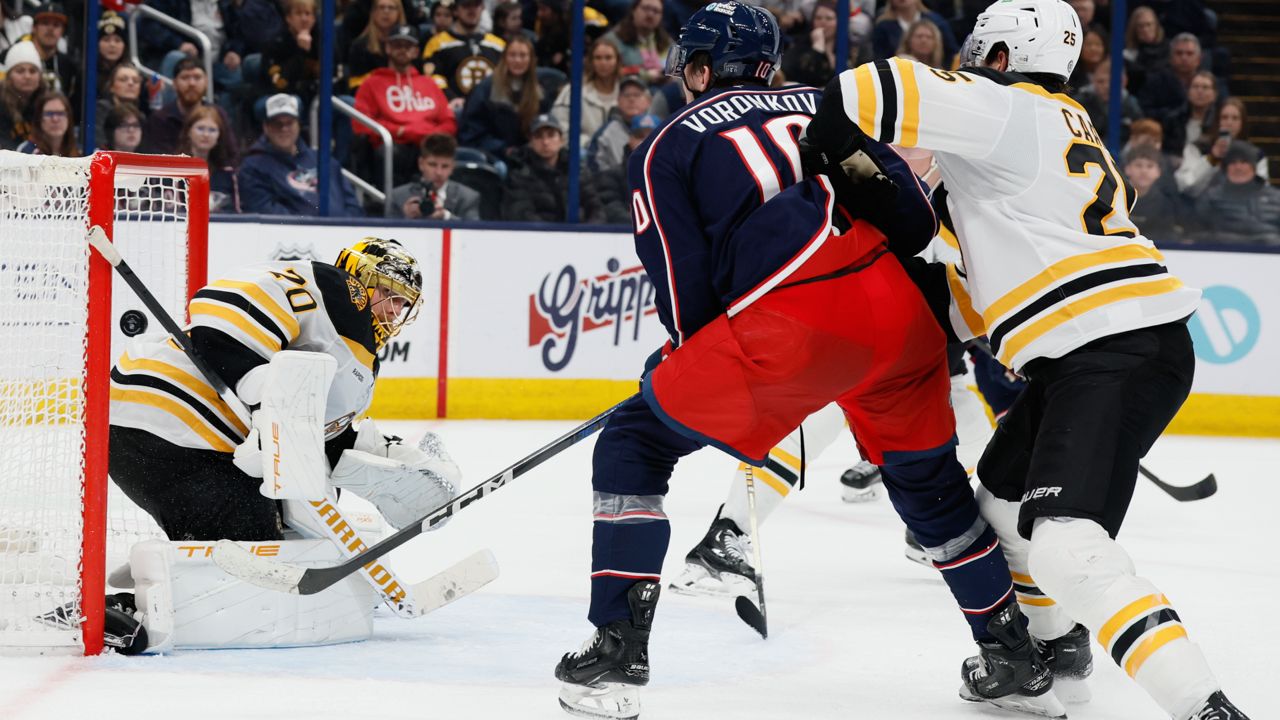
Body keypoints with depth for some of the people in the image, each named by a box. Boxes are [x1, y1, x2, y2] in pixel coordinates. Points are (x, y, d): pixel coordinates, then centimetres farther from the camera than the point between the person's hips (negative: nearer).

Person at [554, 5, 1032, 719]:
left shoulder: (666, 149, 13)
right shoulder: (823, 103, 24)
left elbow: (687, 299, 6)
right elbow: (916, 220, 16)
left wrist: (683, 358, 26)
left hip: (785, 330, -5)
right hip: (896, 312, 5)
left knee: (636, 442, 13)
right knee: (927, 477, 28)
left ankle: (617, 652, 5)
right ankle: (1020, 657, 35)